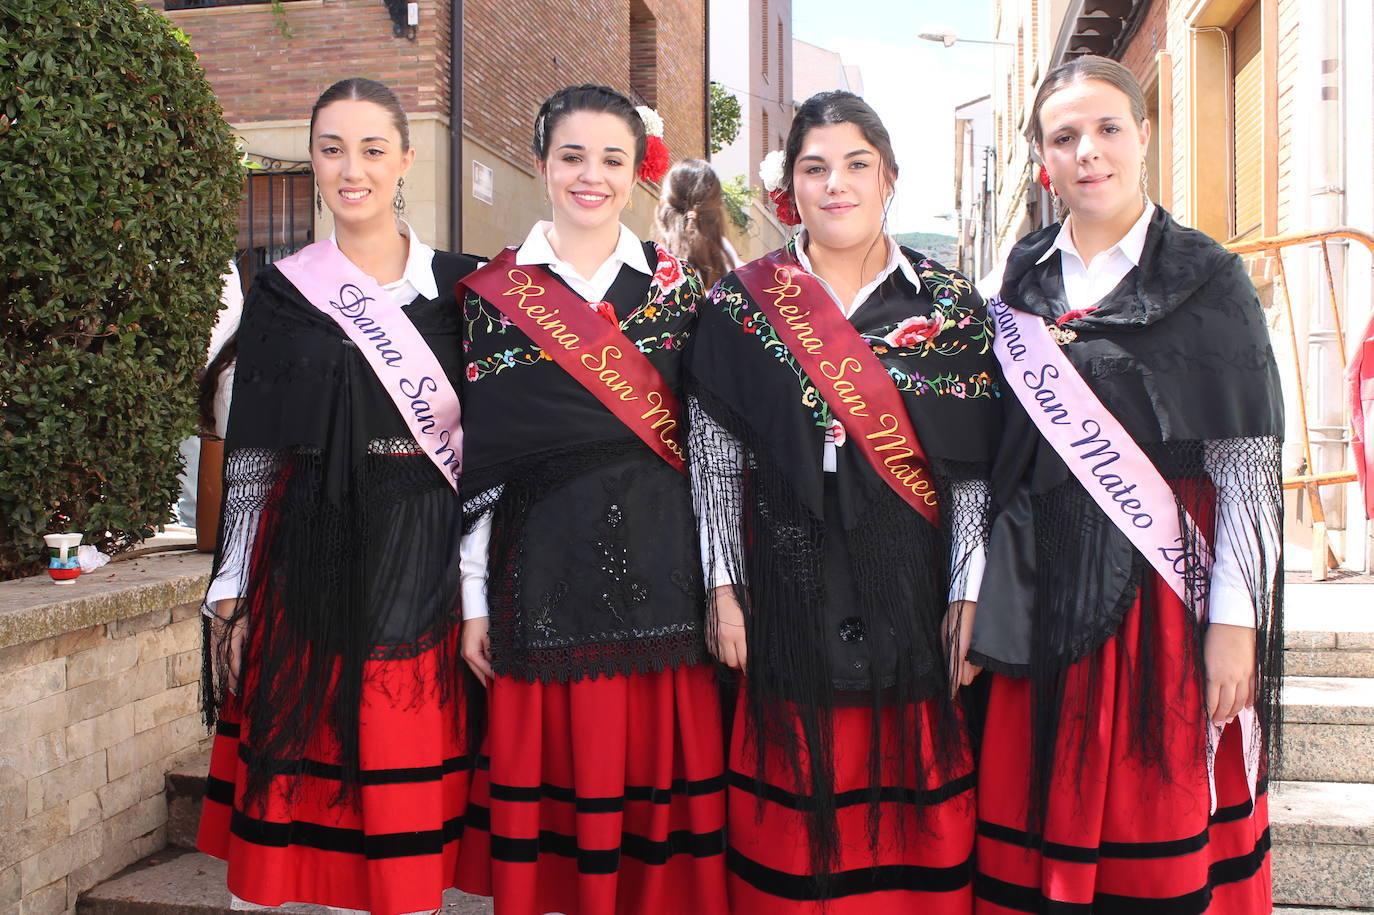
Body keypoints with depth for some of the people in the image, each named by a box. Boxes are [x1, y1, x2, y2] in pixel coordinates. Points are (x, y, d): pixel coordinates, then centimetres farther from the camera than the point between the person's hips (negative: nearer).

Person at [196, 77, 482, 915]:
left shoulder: (456, 286, 4)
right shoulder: (284, 292, 5)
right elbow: (250, 455, 6)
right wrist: (232, 591, 3)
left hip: (425, 561, 0)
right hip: (311, 554, 1)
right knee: (307, 764, 4)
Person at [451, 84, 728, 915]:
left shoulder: (677, 286, 6)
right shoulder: (494, 292, 4)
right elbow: (477, 455, 3)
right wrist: (474, 599, 2)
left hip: (662, 565, 1)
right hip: (543, 569, 0)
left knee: (659, 769, 7)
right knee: (552, 772, 6)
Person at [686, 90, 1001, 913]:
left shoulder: (952, 307, 4)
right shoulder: (741, 306, 3)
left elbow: (973, 469, 2)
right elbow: (715, 463, 3)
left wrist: (967, 598, -3)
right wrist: (725, 590, -2)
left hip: (914, 595, 1)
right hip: (791, 594, 0)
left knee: (915, 821, 8)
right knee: (796, 825, 7)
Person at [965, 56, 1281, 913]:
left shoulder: (1207, 278, -1)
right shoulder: (1026, 273, 9)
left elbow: (1249, 461, -4)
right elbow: (996, 446, 10)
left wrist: (1235, 619, -10)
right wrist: (973, 585, 4)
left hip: (1163, 584, -3)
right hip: (1043, 586, 3)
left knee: (1156, 820, 4)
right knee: (1041, 810, 8)